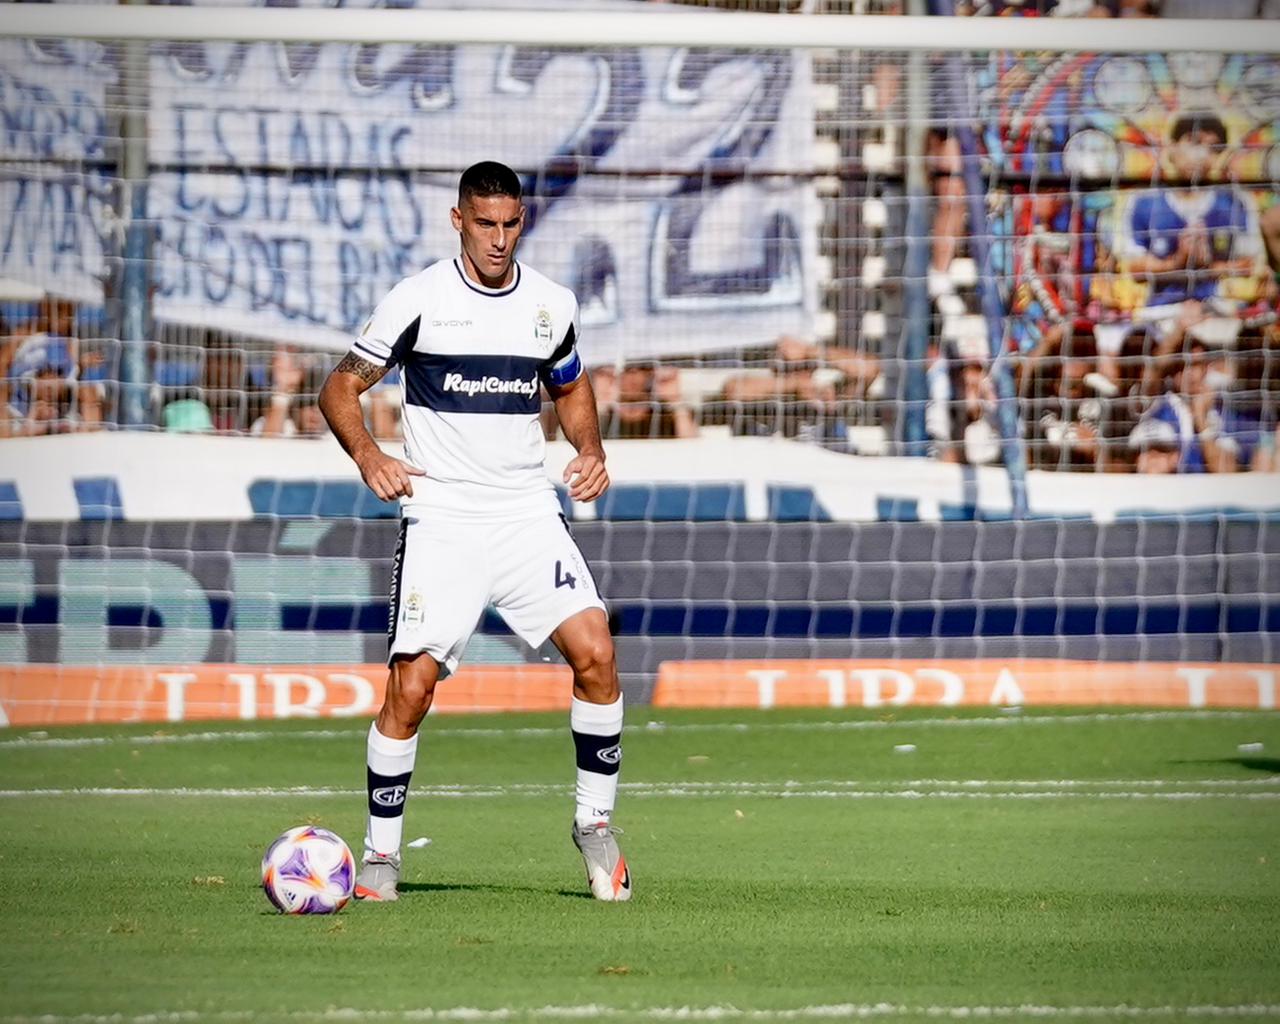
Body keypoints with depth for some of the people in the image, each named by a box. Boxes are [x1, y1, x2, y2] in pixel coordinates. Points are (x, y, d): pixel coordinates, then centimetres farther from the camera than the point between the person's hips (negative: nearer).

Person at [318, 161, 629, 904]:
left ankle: (596, 821, 4)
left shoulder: (552, 304, 7)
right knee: (412, 686, -10)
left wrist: (591, 450, 6)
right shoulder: (418, 300, -4)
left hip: (529, 514, 3)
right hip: (441, 520, -3)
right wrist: (368, 456, -15)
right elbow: (342, 389, 3)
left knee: (595, 653, -14)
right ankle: (382, 852, 6)